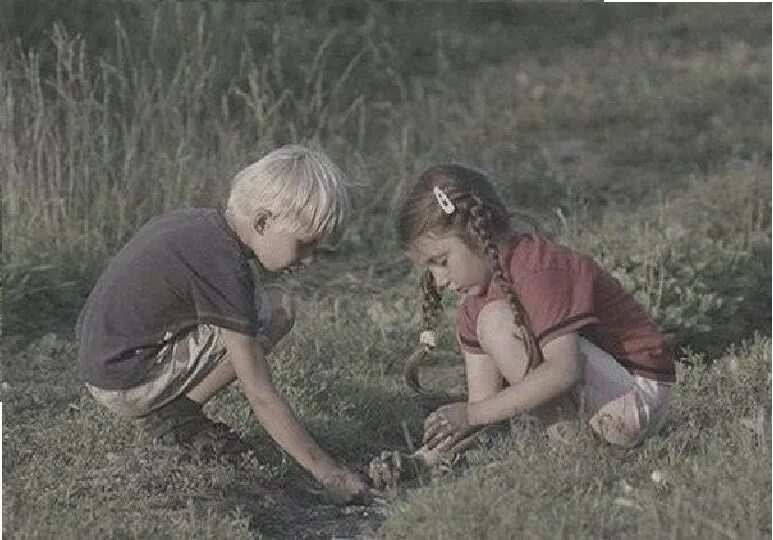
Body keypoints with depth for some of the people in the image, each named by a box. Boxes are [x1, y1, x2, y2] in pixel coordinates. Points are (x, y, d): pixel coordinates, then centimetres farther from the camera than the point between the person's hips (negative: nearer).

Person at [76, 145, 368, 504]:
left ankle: (169, 411, 9)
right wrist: (327, 472, -17)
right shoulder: (223, 267, -22)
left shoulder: (194, 222, 5)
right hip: (126, 387, -9)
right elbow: (260, 396, -21)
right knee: (277, 310, -15)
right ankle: (172, 418, -6)